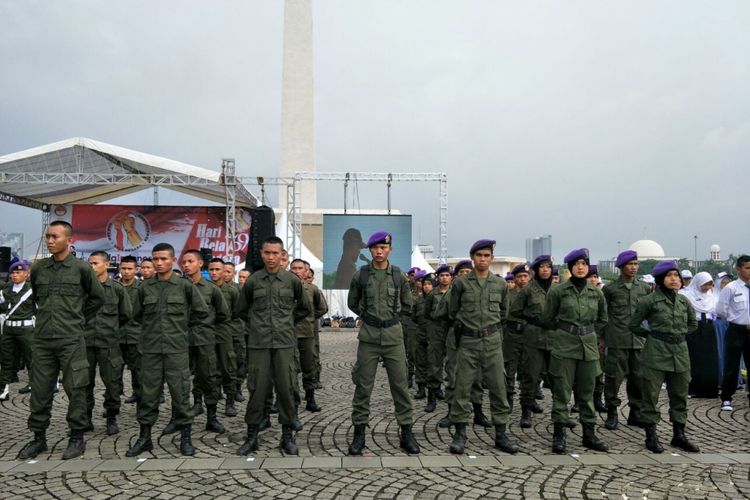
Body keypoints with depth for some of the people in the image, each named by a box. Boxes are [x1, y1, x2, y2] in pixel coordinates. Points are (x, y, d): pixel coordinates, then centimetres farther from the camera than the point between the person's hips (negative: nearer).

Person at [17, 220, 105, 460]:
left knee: (75, 389, 2)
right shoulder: (38, 268, 7)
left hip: (71, 340, -4)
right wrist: (46, 316, 16)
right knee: (40, 390, 9)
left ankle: (77, 438, 14)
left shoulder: (81, 268, -3)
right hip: (42, 339, 4)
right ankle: (39, 438, 23)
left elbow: (97, 297, 7)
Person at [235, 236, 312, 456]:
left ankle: (287, 436, 16)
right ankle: (252, 436, 16)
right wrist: (257, 324, 12)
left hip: (284, 342, 0)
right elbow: (241, 310, 16)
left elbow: (305, 308, 13)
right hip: (258, 343, 0)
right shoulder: (253, 280, 3)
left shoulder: (292, 280, 1)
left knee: (286, 388, 3)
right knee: (256, 388, 4)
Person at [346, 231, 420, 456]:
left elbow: (407, 305, 14)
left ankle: (406, 433, 14)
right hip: (368, 336, 0)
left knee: (400, 384, 3)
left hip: (393, 335, 1)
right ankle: (359, 433, 15)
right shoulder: (360, 275, 0)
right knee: (363, 385, 4)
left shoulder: (399, 275, 2)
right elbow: (353, 303, 14)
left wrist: (391, 316, 11)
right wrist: (367, 316, 10)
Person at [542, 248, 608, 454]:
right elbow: (547, 319, 5)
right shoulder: (557, 291, -4)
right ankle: (559, 435, 8)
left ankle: (589, 435, 21)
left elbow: (602, 319, 21)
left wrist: (589, 332, 13)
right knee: (561, 391, 0)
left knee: (587, 392, 11)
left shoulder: (597, 293, 6)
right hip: (564, 346, -3)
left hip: (589, 346, 3)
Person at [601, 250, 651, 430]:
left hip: (638, 340, 3)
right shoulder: (610, 289, 0)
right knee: (614, 376, -1)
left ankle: (635, 412, 21)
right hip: (617, 341, -3)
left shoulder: (645, 288, 9)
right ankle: (612, 413, 11)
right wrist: (601, 338, 2)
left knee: (638, 377, 7)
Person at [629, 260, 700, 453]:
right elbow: (634, 325, -1)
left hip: (680, 352, 5)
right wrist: (653, 335, 3)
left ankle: (679, 435, 24)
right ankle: (651, 436, 11)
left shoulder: (684, 301, 7)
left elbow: (693, 324, 23)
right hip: (656, 352, -5)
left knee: (680, 395, 12)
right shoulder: (649, 300, -8)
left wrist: (679, 334, 12)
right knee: (651, 395, 0)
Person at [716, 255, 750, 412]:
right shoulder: (731, 288, -8)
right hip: (736, 332, -4)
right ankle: (726, 399, 12)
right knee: (731, 367, 0)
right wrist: (735, 320, 1)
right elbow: (720, 310, -7)